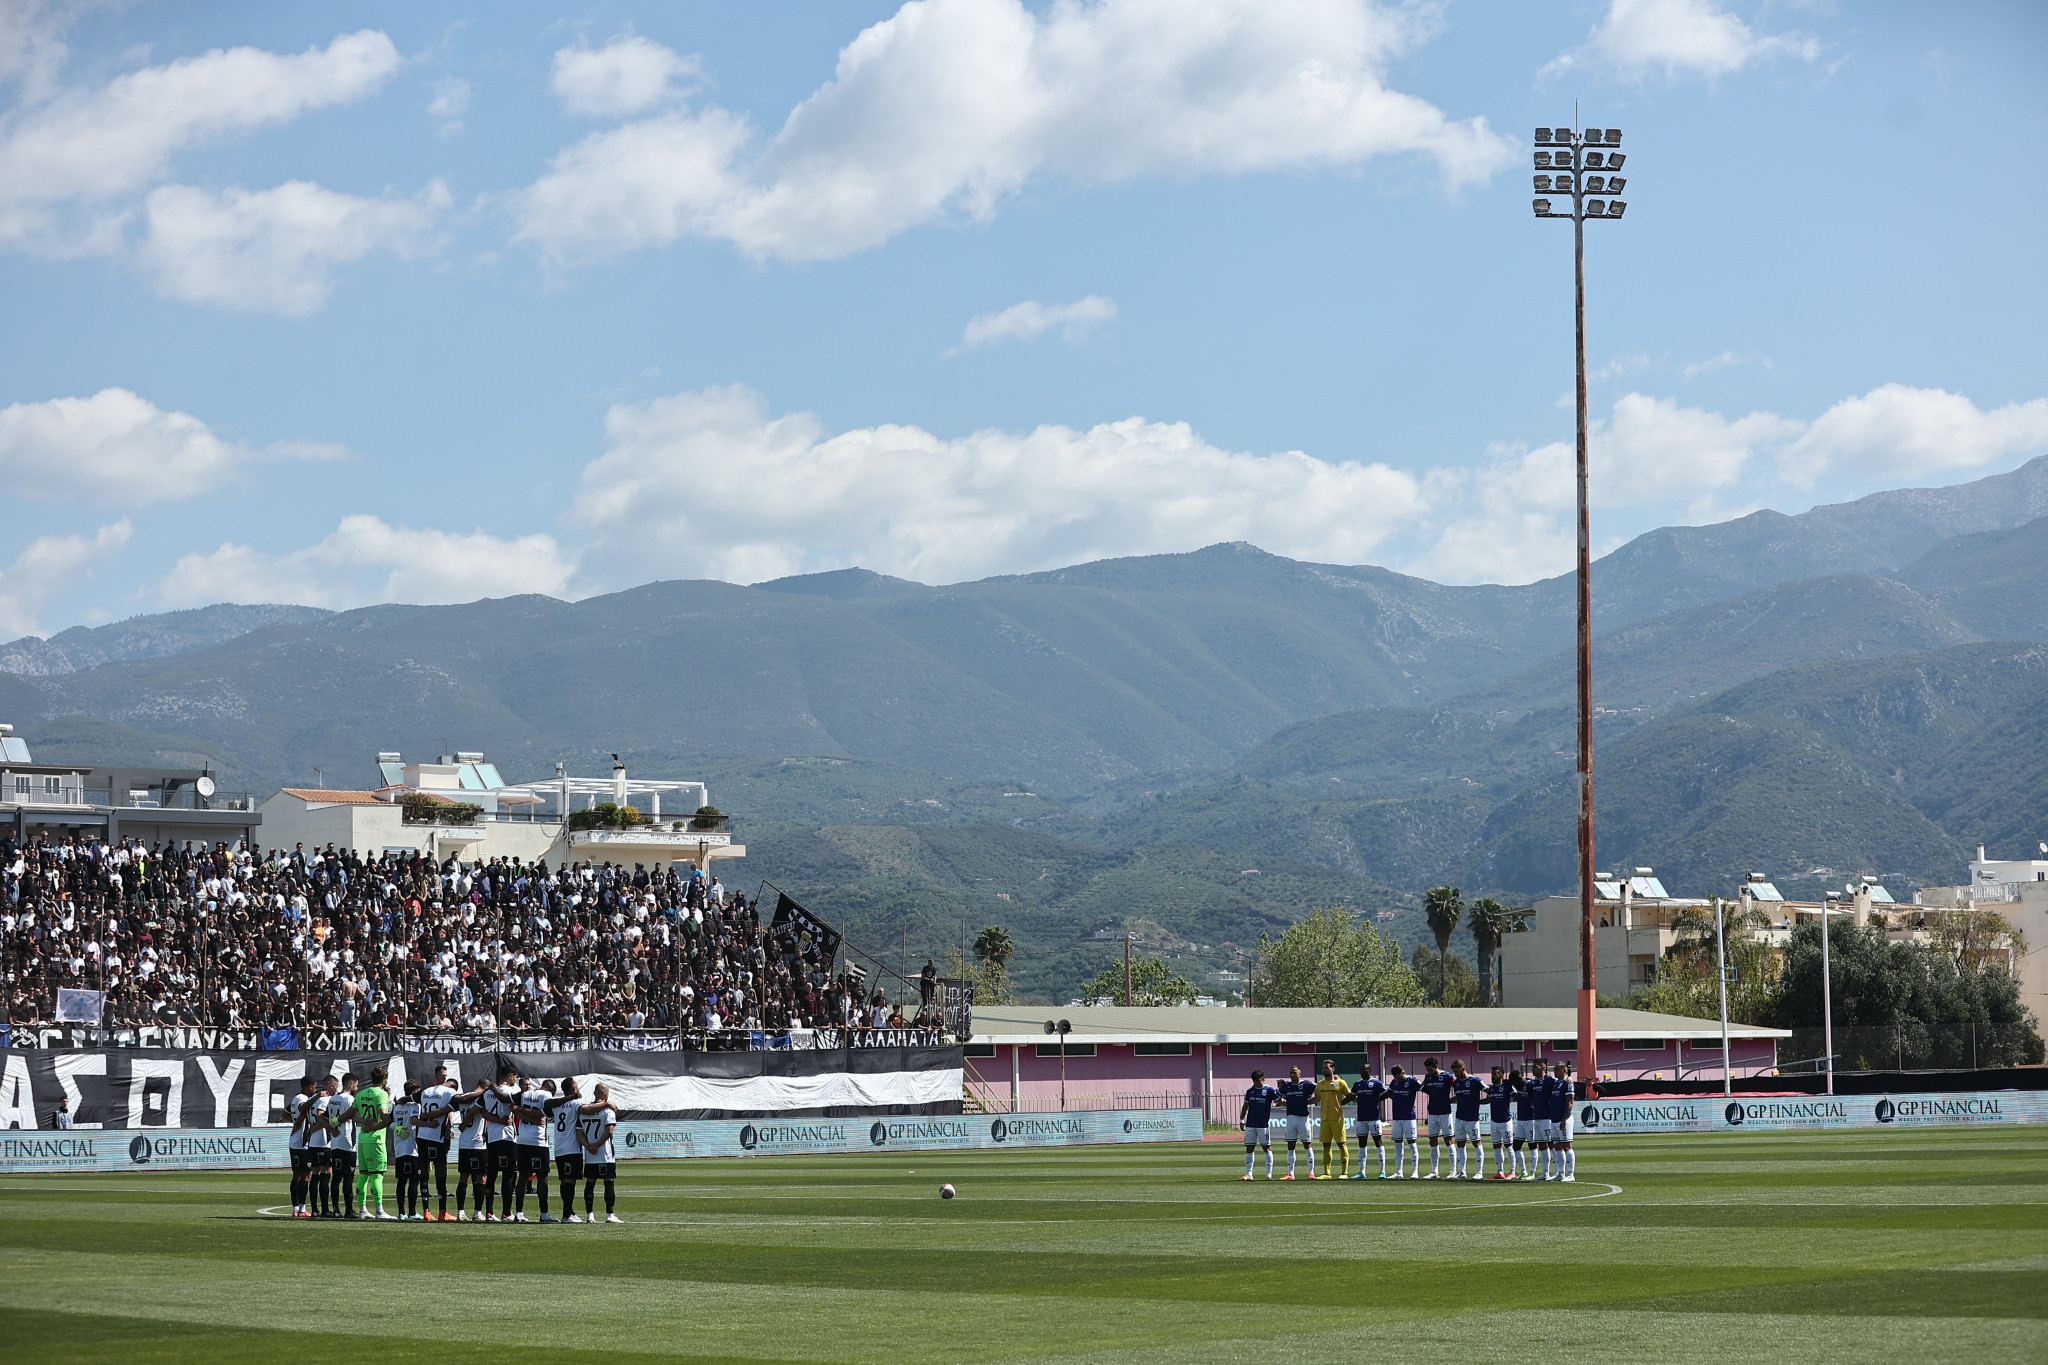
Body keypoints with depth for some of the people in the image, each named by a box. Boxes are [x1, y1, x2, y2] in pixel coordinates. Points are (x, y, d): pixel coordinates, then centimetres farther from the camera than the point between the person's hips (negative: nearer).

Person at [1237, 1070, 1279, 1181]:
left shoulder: (1269, 1090, -2)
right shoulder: (1250, 1091, 11)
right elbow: (1245, 1106, 17)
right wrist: (1241, 1120, 14)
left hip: (1263, 1125, -5)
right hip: (1250, 1125, 5)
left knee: (1267, 1148, 0)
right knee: (1249, 1149, 3)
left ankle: (1269, 1174, 4)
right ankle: (1248, 1174, 6)